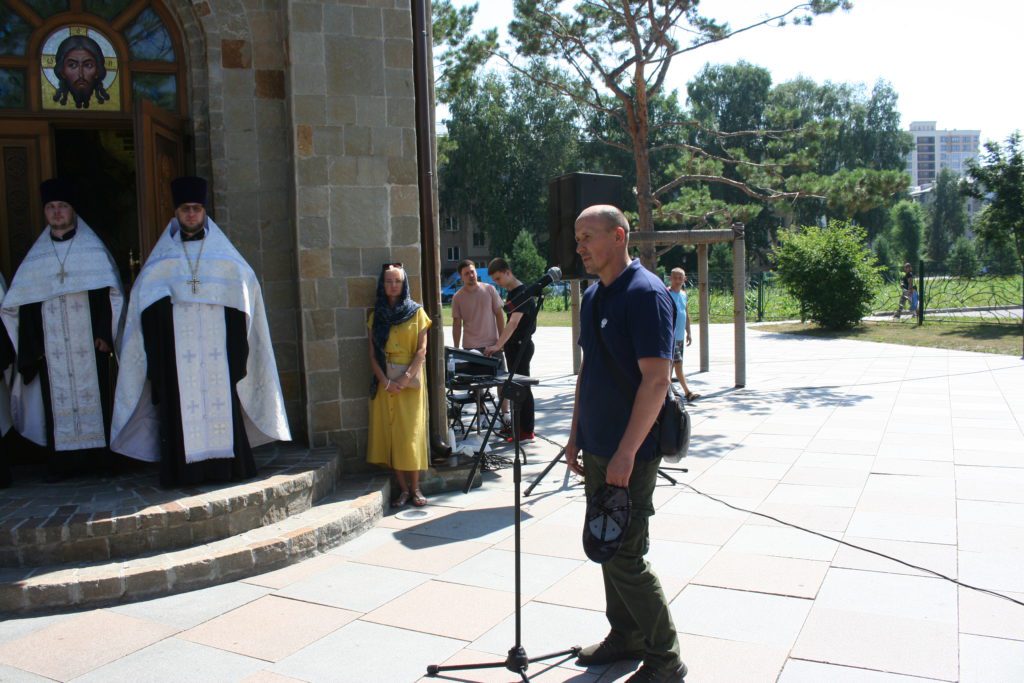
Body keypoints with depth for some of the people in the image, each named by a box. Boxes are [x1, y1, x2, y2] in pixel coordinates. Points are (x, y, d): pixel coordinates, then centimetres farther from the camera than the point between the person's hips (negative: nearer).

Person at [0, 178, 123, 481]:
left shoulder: (94, 249, 5)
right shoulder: (36, 256, 12)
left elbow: (112, 293, 0)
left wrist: (106, 334, -9)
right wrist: (32, 346, 3)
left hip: (88, 343, -2)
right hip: (51, 347, 2)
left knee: (94, 394, 0)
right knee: (56, 399, 1)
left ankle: (98, 455, 8)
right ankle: (62, 460, 5)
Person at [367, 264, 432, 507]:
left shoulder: (416, 312, 3)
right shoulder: (376, 316, 9)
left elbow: (421, 350, -4)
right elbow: (372, 354, 4)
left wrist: (406, 378, -15)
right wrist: (386, 381, -10)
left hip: (411, 380, -2)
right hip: (385, 381, 2)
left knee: (412, 432, -4)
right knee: (390, 432, 0)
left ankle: (415, 488, 4)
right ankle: (403, 489, 6)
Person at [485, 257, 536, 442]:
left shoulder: (522, 293, -18)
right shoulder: (511, 293, 12)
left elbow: (513, 322, -29)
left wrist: (498, 345, -35)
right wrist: (501, 343, 16)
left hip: (521, 346, -9)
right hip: (512, 346, 9)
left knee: (522, 387, -6)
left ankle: (527, 431, -1)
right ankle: (518, 425, 22)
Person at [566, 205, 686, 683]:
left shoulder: (645, 293, -15)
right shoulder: (593, 296, 12)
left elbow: (656, 380, -21)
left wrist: (626, 452, -23)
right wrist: (576, 435, 16)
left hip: (630, 454, -8)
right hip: (597, 449, 9)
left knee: (624, 556, -4)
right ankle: (625, 637, 32)